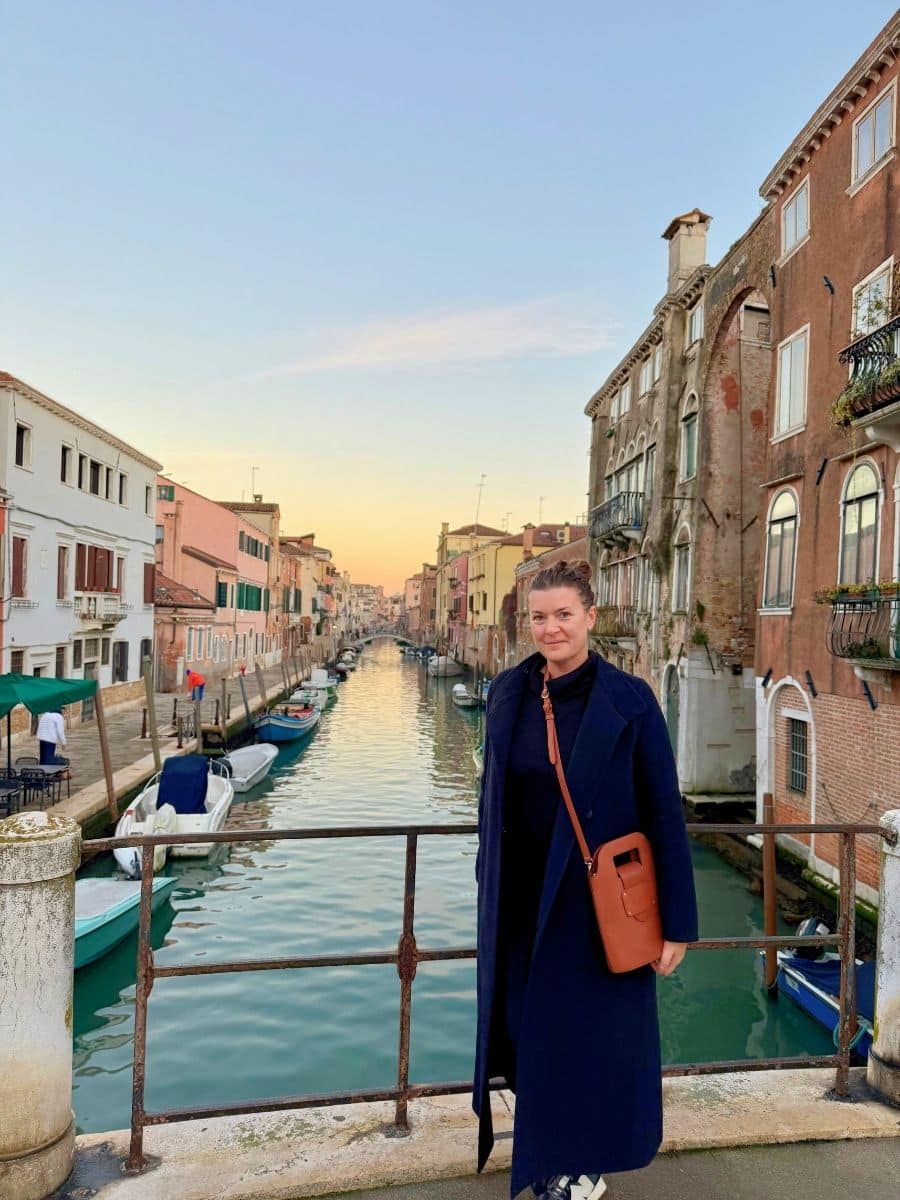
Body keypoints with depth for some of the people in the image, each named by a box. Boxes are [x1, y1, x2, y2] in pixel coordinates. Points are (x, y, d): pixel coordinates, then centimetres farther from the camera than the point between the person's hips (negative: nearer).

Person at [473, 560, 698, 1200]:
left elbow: (665, 815, -10)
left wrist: (677, 924, -9)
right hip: (522, 898, 4)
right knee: (531, 1025, 15)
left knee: (593, 1032, 11)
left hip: (600, 900, -3)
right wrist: (489, 889, 13)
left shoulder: (629, 699, -13)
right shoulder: (508, 692, -1)